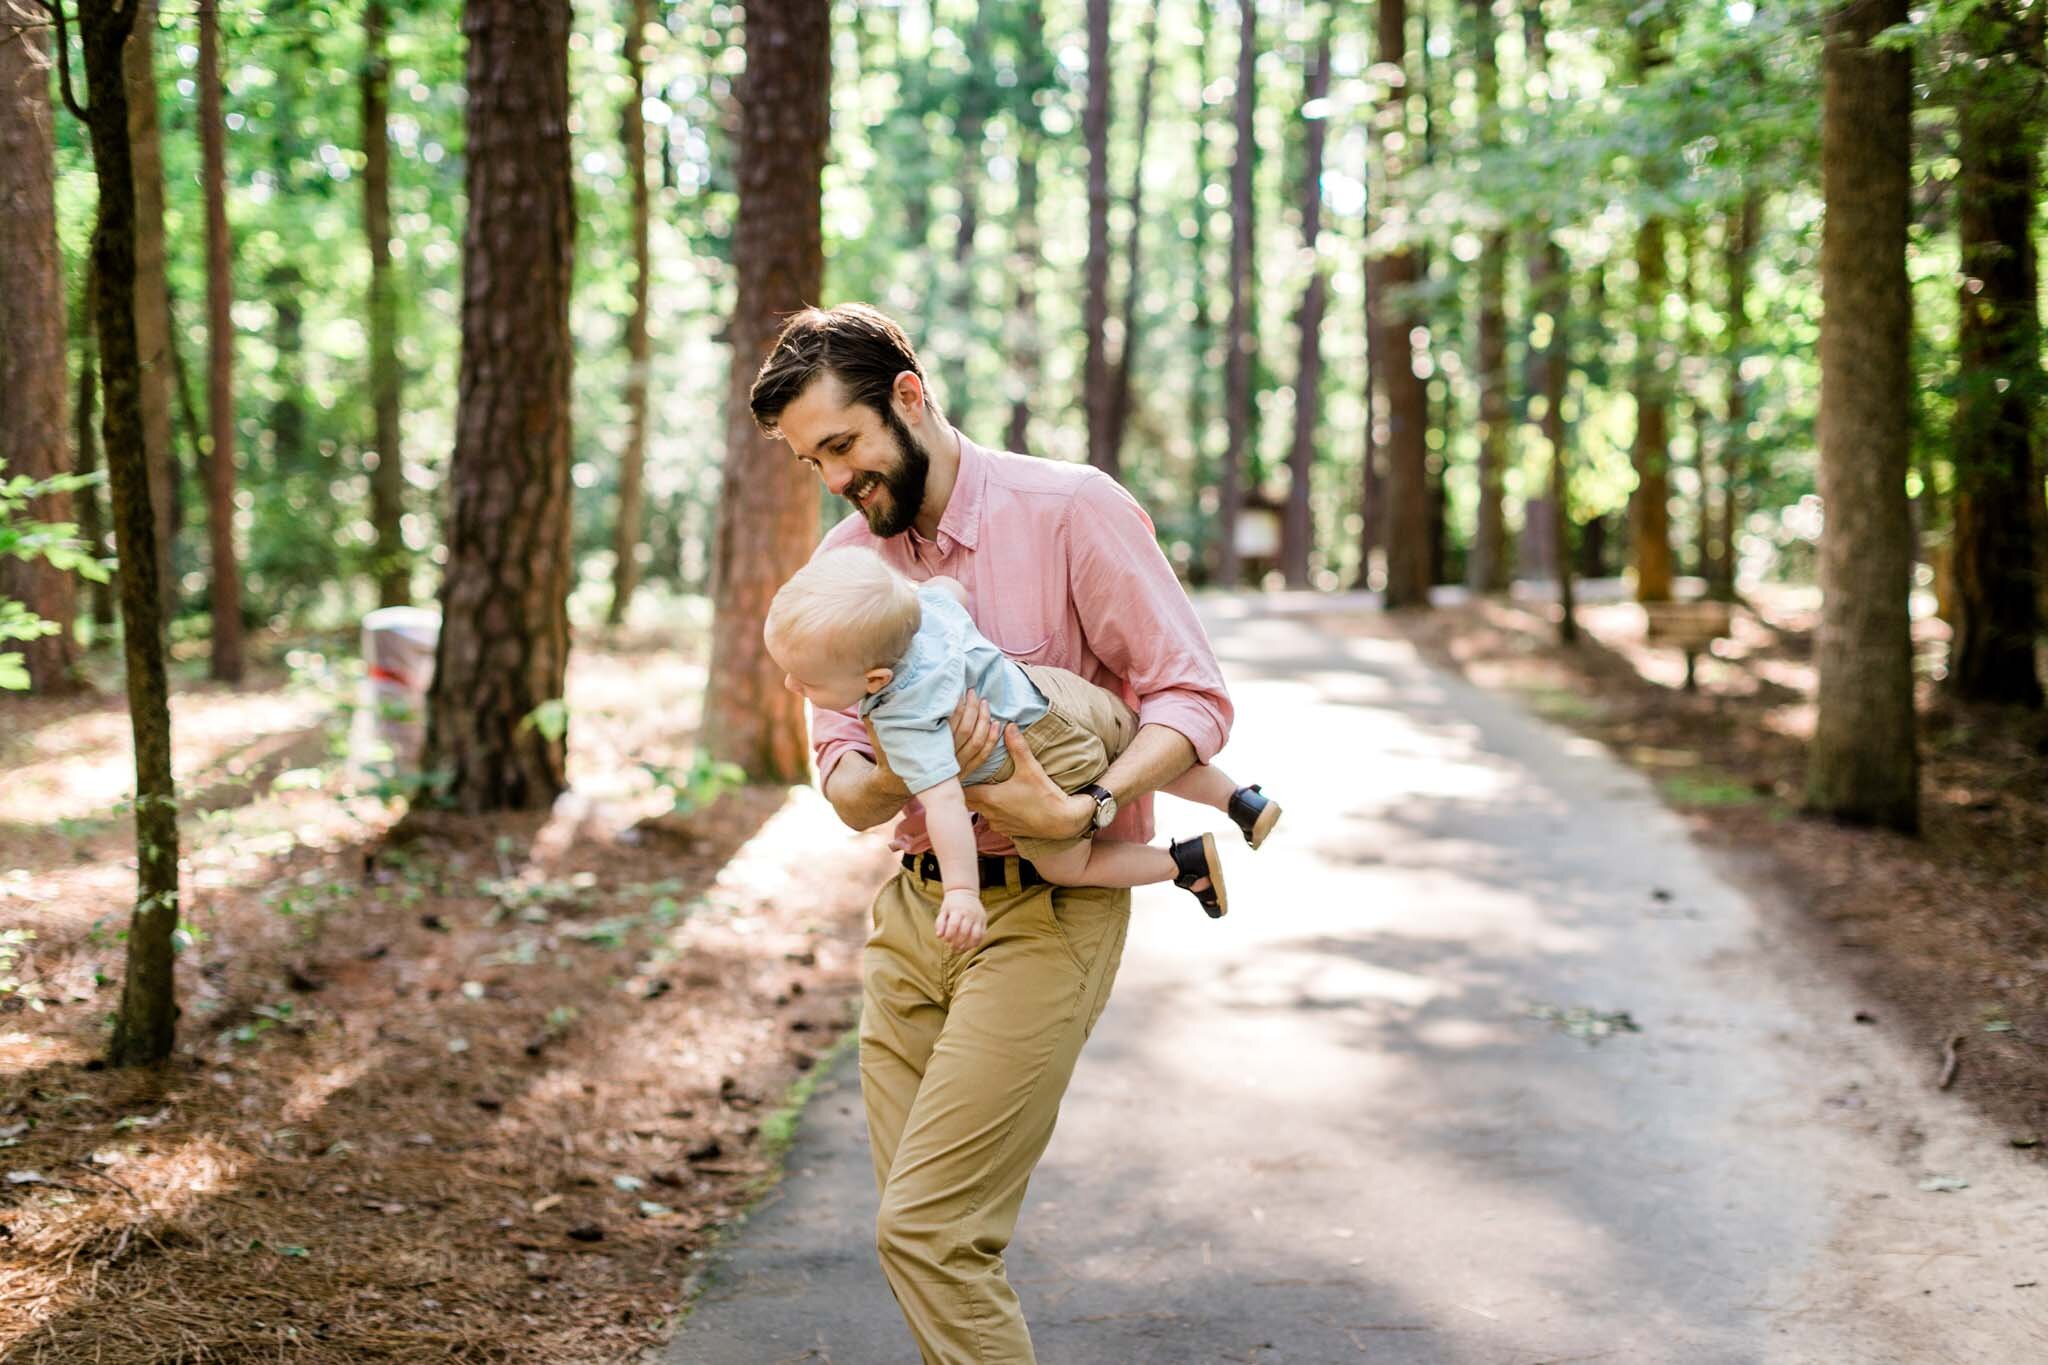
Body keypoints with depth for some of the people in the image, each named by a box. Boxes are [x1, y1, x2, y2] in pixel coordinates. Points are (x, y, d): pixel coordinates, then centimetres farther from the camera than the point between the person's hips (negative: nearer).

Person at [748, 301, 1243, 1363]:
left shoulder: (1070, 510, -9)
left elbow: (1192, 698, -11)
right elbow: (848, 793, 5)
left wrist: (1078, 809, -27)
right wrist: (906, 775, -19)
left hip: (1043, 914, -6)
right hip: (910, 908, 6)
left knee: (926, 1232, -12)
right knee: (926, 1227, 7)